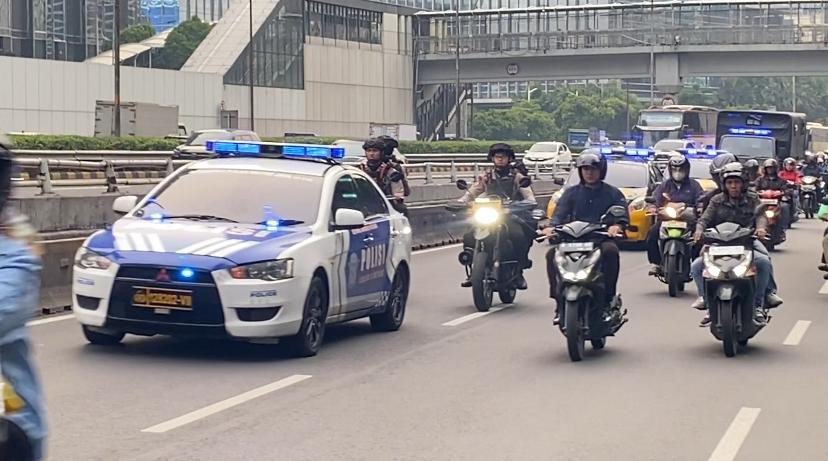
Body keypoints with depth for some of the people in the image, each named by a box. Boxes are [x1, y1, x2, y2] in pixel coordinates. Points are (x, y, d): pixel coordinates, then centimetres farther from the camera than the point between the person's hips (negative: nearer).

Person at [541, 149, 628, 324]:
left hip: (601, 238, -2)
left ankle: (610, 297, -28)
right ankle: (559, 299, -21)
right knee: (552, 254, -25)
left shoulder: (612, 193, 13)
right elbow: (560, 212, 5)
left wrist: (617, 226, -25)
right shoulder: (571, 193, 19)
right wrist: (551, 227, -18)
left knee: (611, 251, -37)